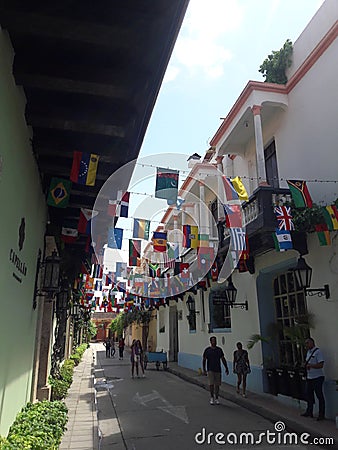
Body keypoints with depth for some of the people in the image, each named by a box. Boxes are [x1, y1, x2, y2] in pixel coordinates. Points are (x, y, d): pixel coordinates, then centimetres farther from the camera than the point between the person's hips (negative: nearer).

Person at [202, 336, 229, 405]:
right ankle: (212, 398, 12)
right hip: (210, 370, -2)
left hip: (218, 370, 3)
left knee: (217, 385, 5)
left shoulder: (219, 349, 5)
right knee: (211, 384, -6)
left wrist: (226, 368, 6)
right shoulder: (207, 350, -3)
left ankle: (216, 398, 19)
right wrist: (204, 369, -5)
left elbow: (223, 359, 10)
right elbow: (204, 360, 1)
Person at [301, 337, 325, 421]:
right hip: (309, 378, 9)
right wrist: (306, 365, 2)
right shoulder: (308, 352, 12)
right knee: (309, 395, 15)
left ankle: (321, 415, 12)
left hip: (317, 378, -9)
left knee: (319, 396, 2)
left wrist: (310, 365, -24)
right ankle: (309, 412, 28)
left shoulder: (317, 352, -15)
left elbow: (321, 365, -20)